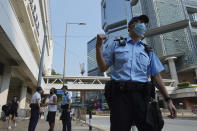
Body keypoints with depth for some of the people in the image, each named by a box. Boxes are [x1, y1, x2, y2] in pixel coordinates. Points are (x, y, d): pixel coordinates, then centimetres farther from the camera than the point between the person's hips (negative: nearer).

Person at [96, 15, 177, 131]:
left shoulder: (148, 51, 20)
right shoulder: (116, 45, 12)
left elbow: (157, 76, 16)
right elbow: (103, 68, 7)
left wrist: (168, 100, 10)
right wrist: (98, 46, -4)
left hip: (141, 95, 3)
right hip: (120, 95, -2)